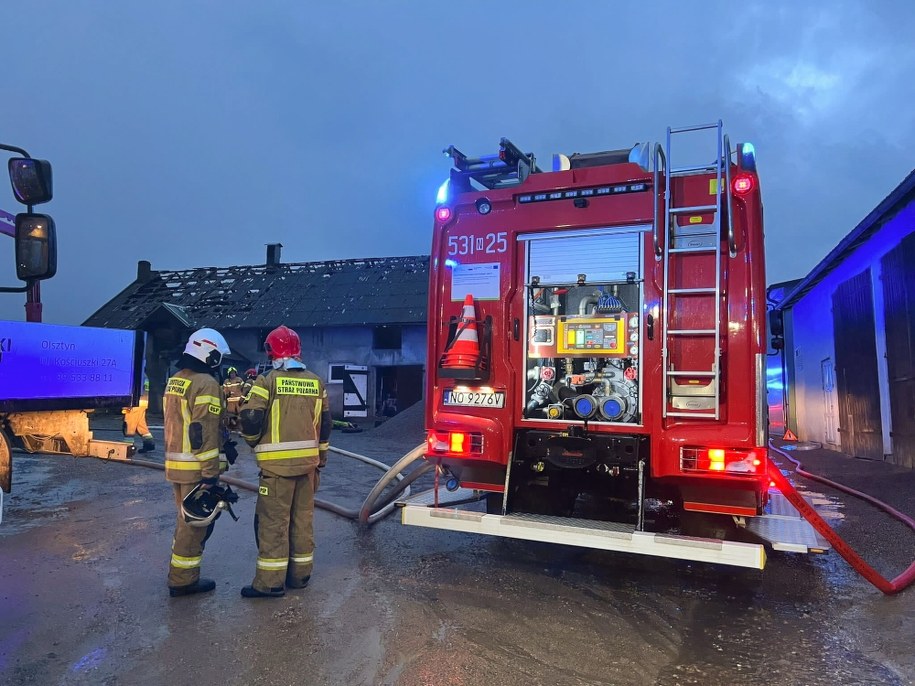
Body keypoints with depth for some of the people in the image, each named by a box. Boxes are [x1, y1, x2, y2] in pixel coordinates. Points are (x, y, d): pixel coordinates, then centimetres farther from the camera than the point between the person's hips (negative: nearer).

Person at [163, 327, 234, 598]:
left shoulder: (174, 381, 13)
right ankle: (183, 580, 12)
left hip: (175, 464, 10)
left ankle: (180, 574, 31)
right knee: (196, 523, 2)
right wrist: (210, 474, -20)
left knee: (187, 520, 21)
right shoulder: (206, 384, -17)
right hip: (196, 468, -9)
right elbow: (205, 434, -22)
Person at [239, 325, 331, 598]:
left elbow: (252, 422, -11)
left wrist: (253, 442, 11)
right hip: (308, 463, 5)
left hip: (278, 463, -5)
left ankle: (270, 582, 6)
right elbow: (324, 425, 12)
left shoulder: (267, 381, -8)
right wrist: (320, 459, 21)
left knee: (273, 520, 2)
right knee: (303, 518, 13)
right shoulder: (316, 383, 8)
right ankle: (300, 574, 23)